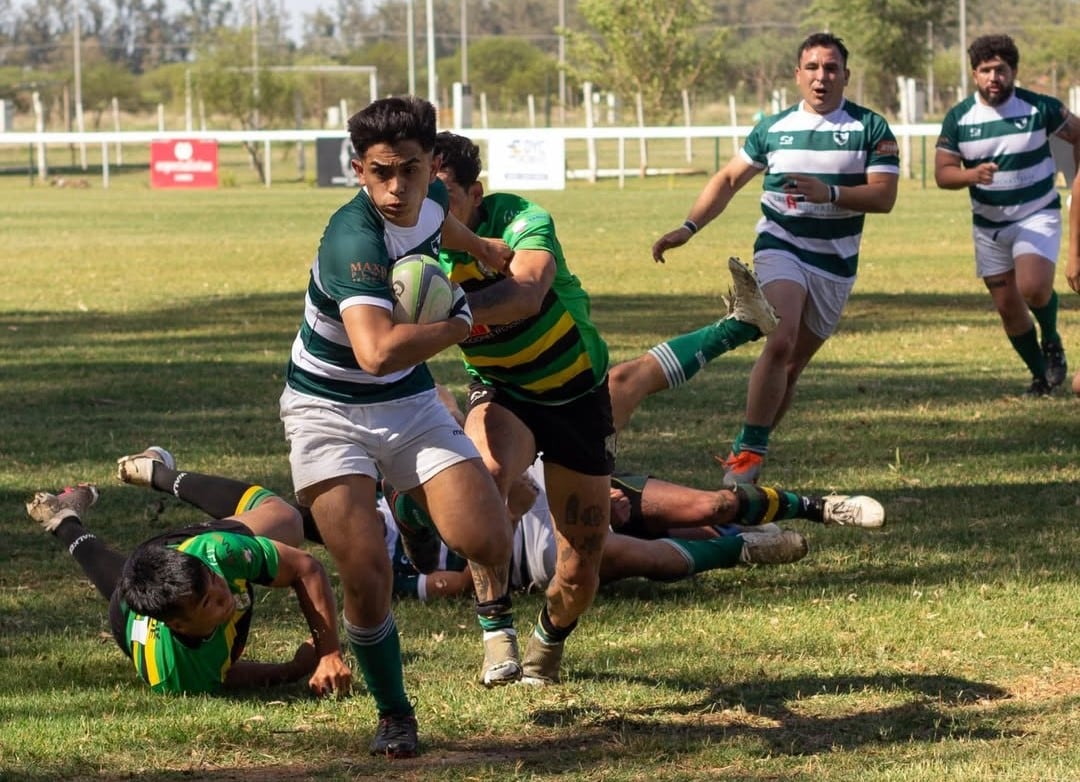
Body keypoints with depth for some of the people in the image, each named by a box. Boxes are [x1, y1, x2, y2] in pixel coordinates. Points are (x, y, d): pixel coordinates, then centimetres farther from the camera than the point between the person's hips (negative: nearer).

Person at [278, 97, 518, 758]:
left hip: (410, 404, 6)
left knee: (486, 539, -13)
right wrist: (460, 324, -26)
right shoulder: (355, 239, -30)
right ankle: (394, 715, 7)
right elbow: (377, 351, -43)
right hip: (328, 411, -6)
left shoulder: (428, 200, -6)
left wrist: (481, 248, 42)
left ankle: (496, 616, 23)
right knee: (366, 573, -16)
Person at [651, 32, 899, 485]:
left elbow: (884, 195, -12)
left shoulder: (871, 128, -3)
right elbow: (730, 179, 12)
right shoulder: (773, 128, 3)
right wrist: (688, 228, 3)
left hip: (836, 263, 1)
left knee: (793, 365, 6)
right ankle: (749, 450, -18)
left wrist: (829, 194, -27)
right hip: (781, 247, -1)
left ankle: (749, 453, 21)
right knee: (781, 343, -24)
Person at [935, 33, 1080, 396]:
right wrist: (972, 175, -27)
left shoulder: (1040, 108, -11)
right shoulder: (958, 118, -6)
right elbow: (943, 173, -6)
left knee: (1033, 287, -26)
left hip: (1037, 215, -3)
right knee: (1008, 307, 5)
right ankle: (1041, 375, 24)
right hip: (988, 225, 3)